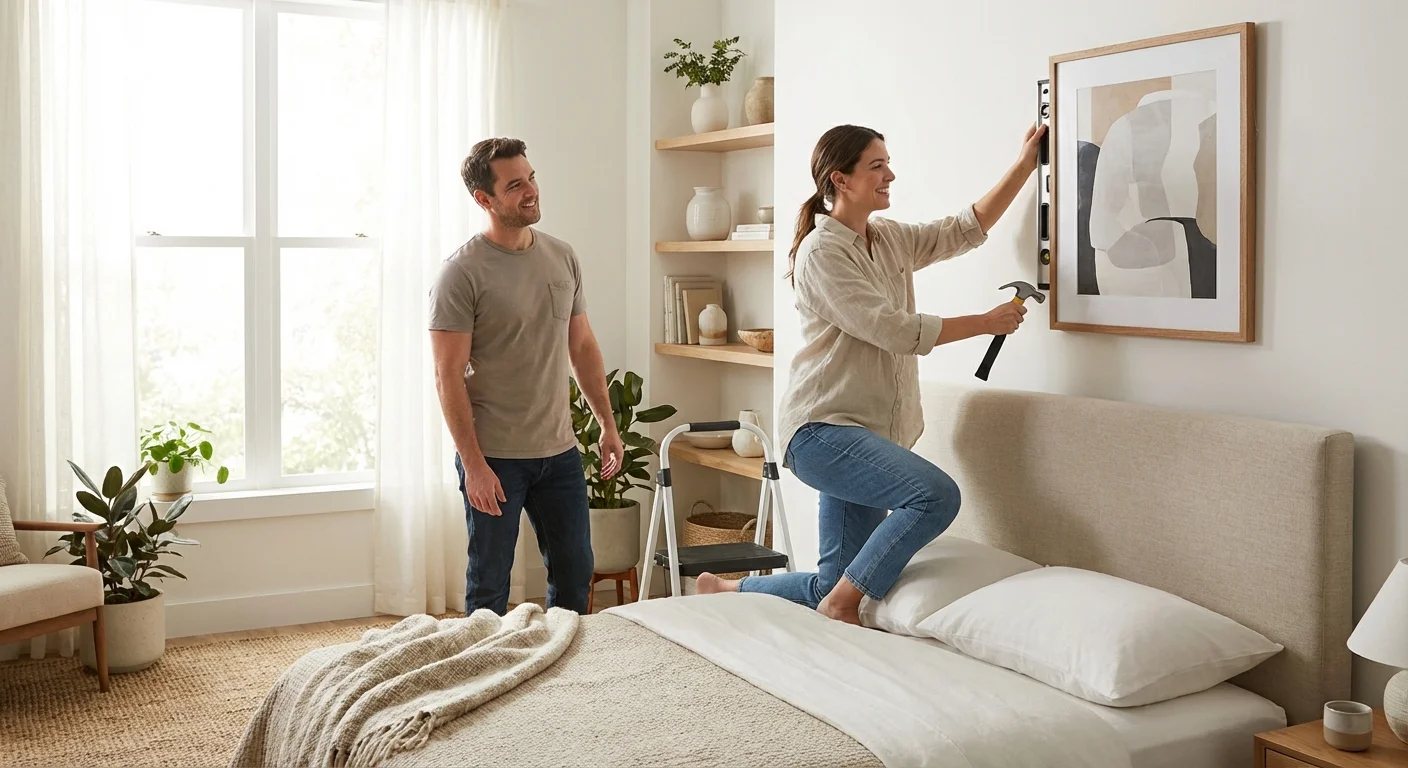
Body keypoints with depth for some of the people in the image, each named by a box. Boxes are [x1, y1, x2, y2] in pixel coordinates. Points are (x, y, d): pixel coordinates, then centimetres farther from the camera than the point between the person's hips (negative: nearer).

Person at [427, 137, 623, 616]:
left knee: (575, 576, 14)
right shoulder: (461, 274, -12)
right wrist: (473, 464, -18)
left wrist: (608, 424, 11)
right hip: (494, 457, -5)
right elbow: (448, 377, -14)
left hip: (559, 451, 6)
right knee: (489, 588, 7)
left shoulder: (563, 258, 6)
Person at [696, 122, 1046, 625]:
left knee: (835, 586, 7)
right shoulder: (822, 250, -11)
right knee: (937, 495, -28)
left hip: (866, 434, 9)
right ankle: (842, 601, -11)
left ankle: (728, 590, 26)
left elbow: (968, 228, 20)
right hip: (821, 430, -9)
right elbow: (892, 330, -16)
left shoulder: (891, 240, 14)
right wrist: (987, 322, -9)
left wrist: (1025, 164, 13)